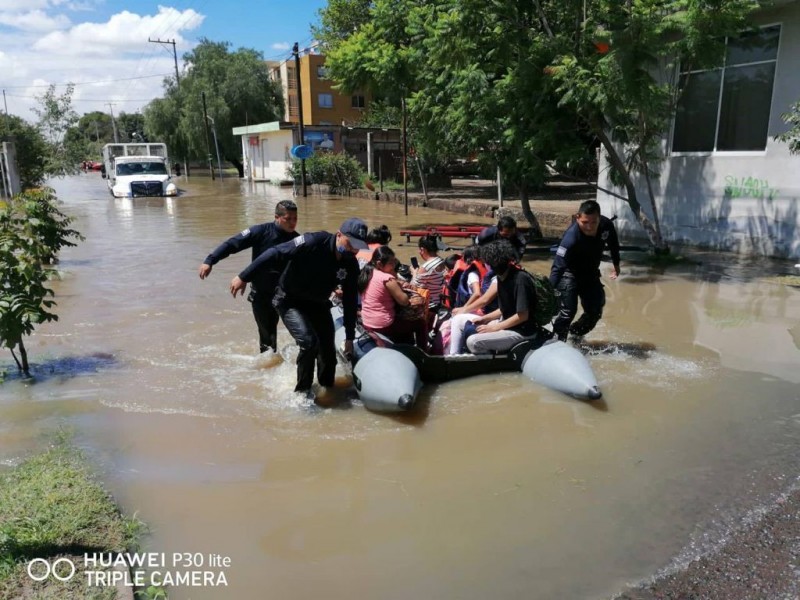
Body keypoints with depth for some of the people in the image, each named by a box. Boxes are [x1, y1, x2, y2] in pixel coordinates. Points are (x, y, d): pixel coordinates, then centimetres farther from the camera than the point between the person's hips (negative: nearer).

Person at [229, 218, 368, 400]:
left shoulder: (351, 265, -11)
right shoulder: (313, 242, -28)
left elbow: (350, 301, -2)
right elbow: (274, 254, -27)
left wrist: (350, 337, 1)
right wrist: (244, 277, -27)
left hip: (318, 304, 6)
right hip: (290, 301, -6)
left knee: (328, 351, 5)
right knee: (309, 342, -23)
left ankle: (327, 389, 31)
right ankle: (303, 391, -2)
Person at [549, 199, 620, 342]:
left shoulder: (606, 225, -19)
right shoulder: (571, 238, -36)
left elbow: (613, 244, 5)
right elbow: (558, 267, -40)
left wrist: (616, 265, 16)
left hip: (591, 273, 6)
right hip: (570, 274, -6)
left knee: (595, 311, 9)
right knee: (568, 310, -21)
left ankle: (575, 335, 31)